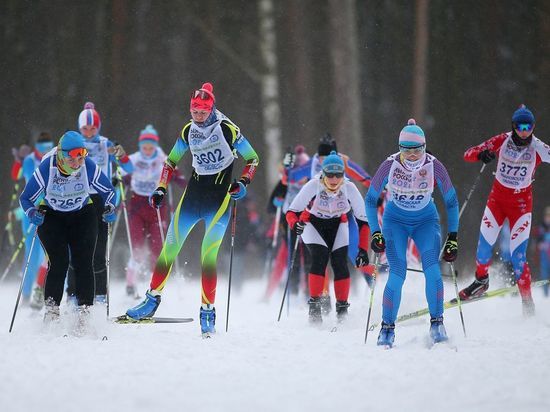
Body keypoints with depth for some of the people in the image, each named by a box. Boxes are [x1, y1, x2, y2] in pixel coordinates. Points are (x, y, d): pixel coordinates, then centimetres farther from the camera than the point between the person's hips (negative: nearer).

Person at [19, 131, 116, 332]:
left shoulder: (89, 168, -21)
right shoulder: (46, 169, -25)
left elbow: (108, 190, -4)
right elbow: (26, 198, -13)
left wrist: (109, 208, -20)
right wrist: (32, 213, -31)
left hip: (82, 216, 1)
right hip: (51, 216, -1)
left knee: (83, 263, -13)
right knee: (59, 263, -16)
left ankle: (84, 313, -13)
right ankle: (51, 311, -10)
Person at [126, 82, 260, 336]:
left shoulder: (227, 128, -10)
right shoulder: (189, 130, 4)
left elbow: (252, 159, -2)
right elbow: (171, 161, 16)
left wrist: (243, 183, -17)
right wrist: (161, 189, 5)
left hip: (220, 195, -5)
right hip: (194, 192, 5)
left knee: (208, 255, -13)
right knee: (170, 247, 2)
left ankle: (208, 311, -6)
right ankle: (152, 299, 12)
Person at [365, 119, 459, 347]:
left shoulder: (434, 166, -19)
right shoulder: (390, 165, -21)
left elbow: (451, 201, -8)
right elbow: (371, 199, -9)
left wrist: (453, 237, -11)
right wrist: (375, 233, -17)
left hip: (426, 220, 1)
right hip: (395, 220, -1)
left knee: (432, 269, -22)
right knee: (397, 274, -18)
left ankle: (437, 323, -10)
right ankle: (387, 327, -4)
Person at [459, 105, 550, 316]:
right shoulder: (502, 141, -10)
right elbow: (468, 154, -12)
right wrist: (480, 154, -34)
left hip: (521, 202, -2)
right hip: (497, 197, 2)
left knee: (517, 256, -9)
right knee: (484, 245, -3)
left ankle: (527, 303, 2)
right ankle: (481, 280, 27)